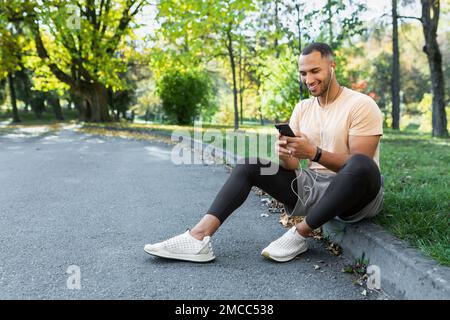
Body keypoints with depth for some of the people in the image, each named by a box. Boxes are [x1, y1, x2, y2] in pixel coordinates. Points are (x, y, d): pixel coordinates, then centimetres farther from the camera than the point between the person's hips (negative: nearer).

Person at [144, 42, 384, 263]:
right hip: (310, 188, 5)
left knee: (362, 165, -38)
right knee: (251, 161, -8)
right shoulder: (302, 108, 9)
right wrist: (284, 155, -23)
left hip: (354, 193, -5)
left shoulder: (361, 105, -9)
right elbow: (293, 165, 2)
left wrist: (314, 153, -32)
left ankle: (301, 233, -21)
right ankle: (199, 236, -25)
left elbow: (359, 164, -18)